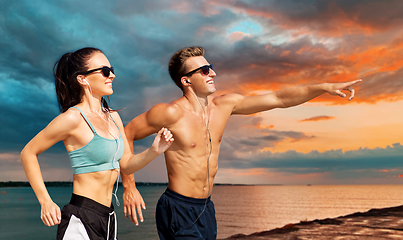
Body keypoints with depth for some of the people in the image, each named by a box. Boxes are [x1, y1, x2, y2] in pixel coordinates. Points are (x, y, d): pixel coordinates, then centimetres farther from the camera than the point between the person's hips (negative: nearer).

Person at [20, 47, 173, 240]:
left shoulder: (113, 117, 9)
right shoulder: (73, 118, -14)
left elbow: (127, 163, 12)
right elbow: (28, 153, -6)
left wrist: (154, 150, -6)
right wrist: (46, 202, -8)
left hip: (108, 217, 7)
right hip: (80, 219, -7)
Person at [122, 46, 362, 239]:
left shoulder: (225, 104, 1)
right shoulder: (171, 113, -17)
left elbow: (279, 99, 2)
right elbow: (125, 135, -10)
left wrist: (324, 87, -3)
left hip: (206, 208, 7)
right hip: (178, 209, -6)